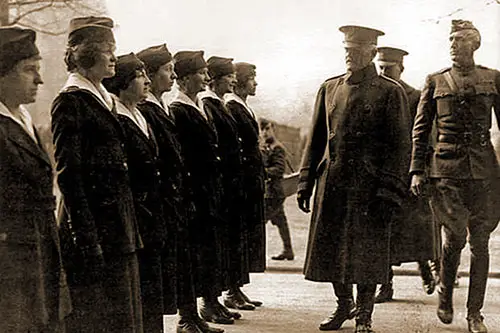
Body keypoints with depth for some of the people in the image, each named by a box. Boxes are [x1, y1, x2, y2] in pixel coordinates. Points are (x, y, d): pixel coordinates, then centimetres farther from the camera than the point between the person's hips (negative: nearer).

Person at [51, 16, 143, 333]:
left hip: (120, 222, 9)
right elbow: (68, 173, -16)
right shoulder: (71, 101, -11)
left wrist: (130, 228, 16)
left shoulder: (105, 99, 15)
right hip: (95, 225, -9)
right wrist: (86, 237, -20)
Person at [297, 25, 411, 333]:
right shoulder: (329, 88, 11)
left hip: (369, 186, -4)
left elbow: (400, 146, -6)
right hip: (332, 183, 4)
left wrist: (390, 193, -13)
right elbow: (316, 139, 13)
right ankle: (344, 306, 28)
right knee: (332, 248, 9)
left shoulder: (390, 92, -3)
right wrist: (306, 183, 8)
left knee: (367, 253, 2)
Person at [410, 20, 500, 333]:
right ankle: (445, 294, 20)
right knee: (455, 236, -6)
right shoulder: (435, 81, 7)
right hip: (447, 167, -1)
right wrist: (418, 170, 0)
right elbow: (421, 130, 7)